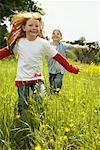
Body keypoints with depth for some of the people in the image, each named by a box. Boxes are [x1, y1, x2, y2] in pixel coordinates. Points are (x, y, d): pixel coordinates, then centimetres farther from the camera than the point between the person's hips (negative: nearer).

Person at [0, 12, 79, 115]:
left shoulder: (43, 43, -6)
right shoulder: (19, 42, -2)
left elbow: (58, 57, -2)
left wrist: (71, 68, -3)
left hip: (37, 78, -1)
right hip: (22, 79, 1)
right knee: (23, 108, 6)